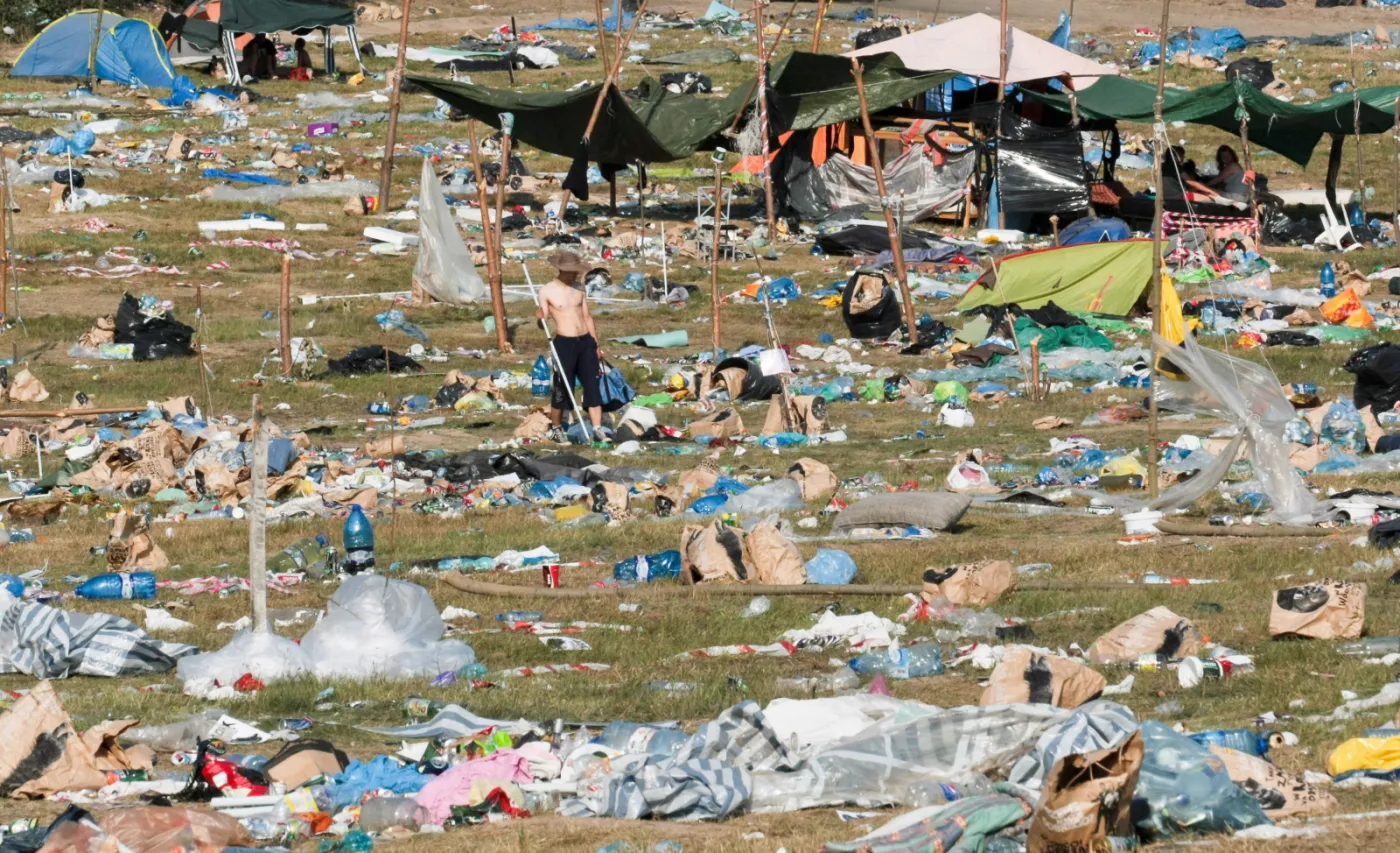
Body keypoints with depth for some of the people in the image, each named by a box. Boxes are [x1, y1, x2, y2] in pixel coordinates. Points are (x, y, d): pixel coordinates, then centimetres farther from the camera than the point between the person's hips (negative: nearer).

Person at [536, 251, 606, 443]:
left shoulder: (579, 288, 10)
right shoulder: (547, 292, -4)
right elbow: (543, 323, -1)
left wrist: (596, 344, 15)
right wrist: (540, 318, -24)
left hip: (586, 341, 4)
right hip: (564, 343, -4)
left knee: (592, 386, -1)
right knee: (562, 388, 2)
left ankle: (598, 430, -2)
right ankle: (556, 428, 20)